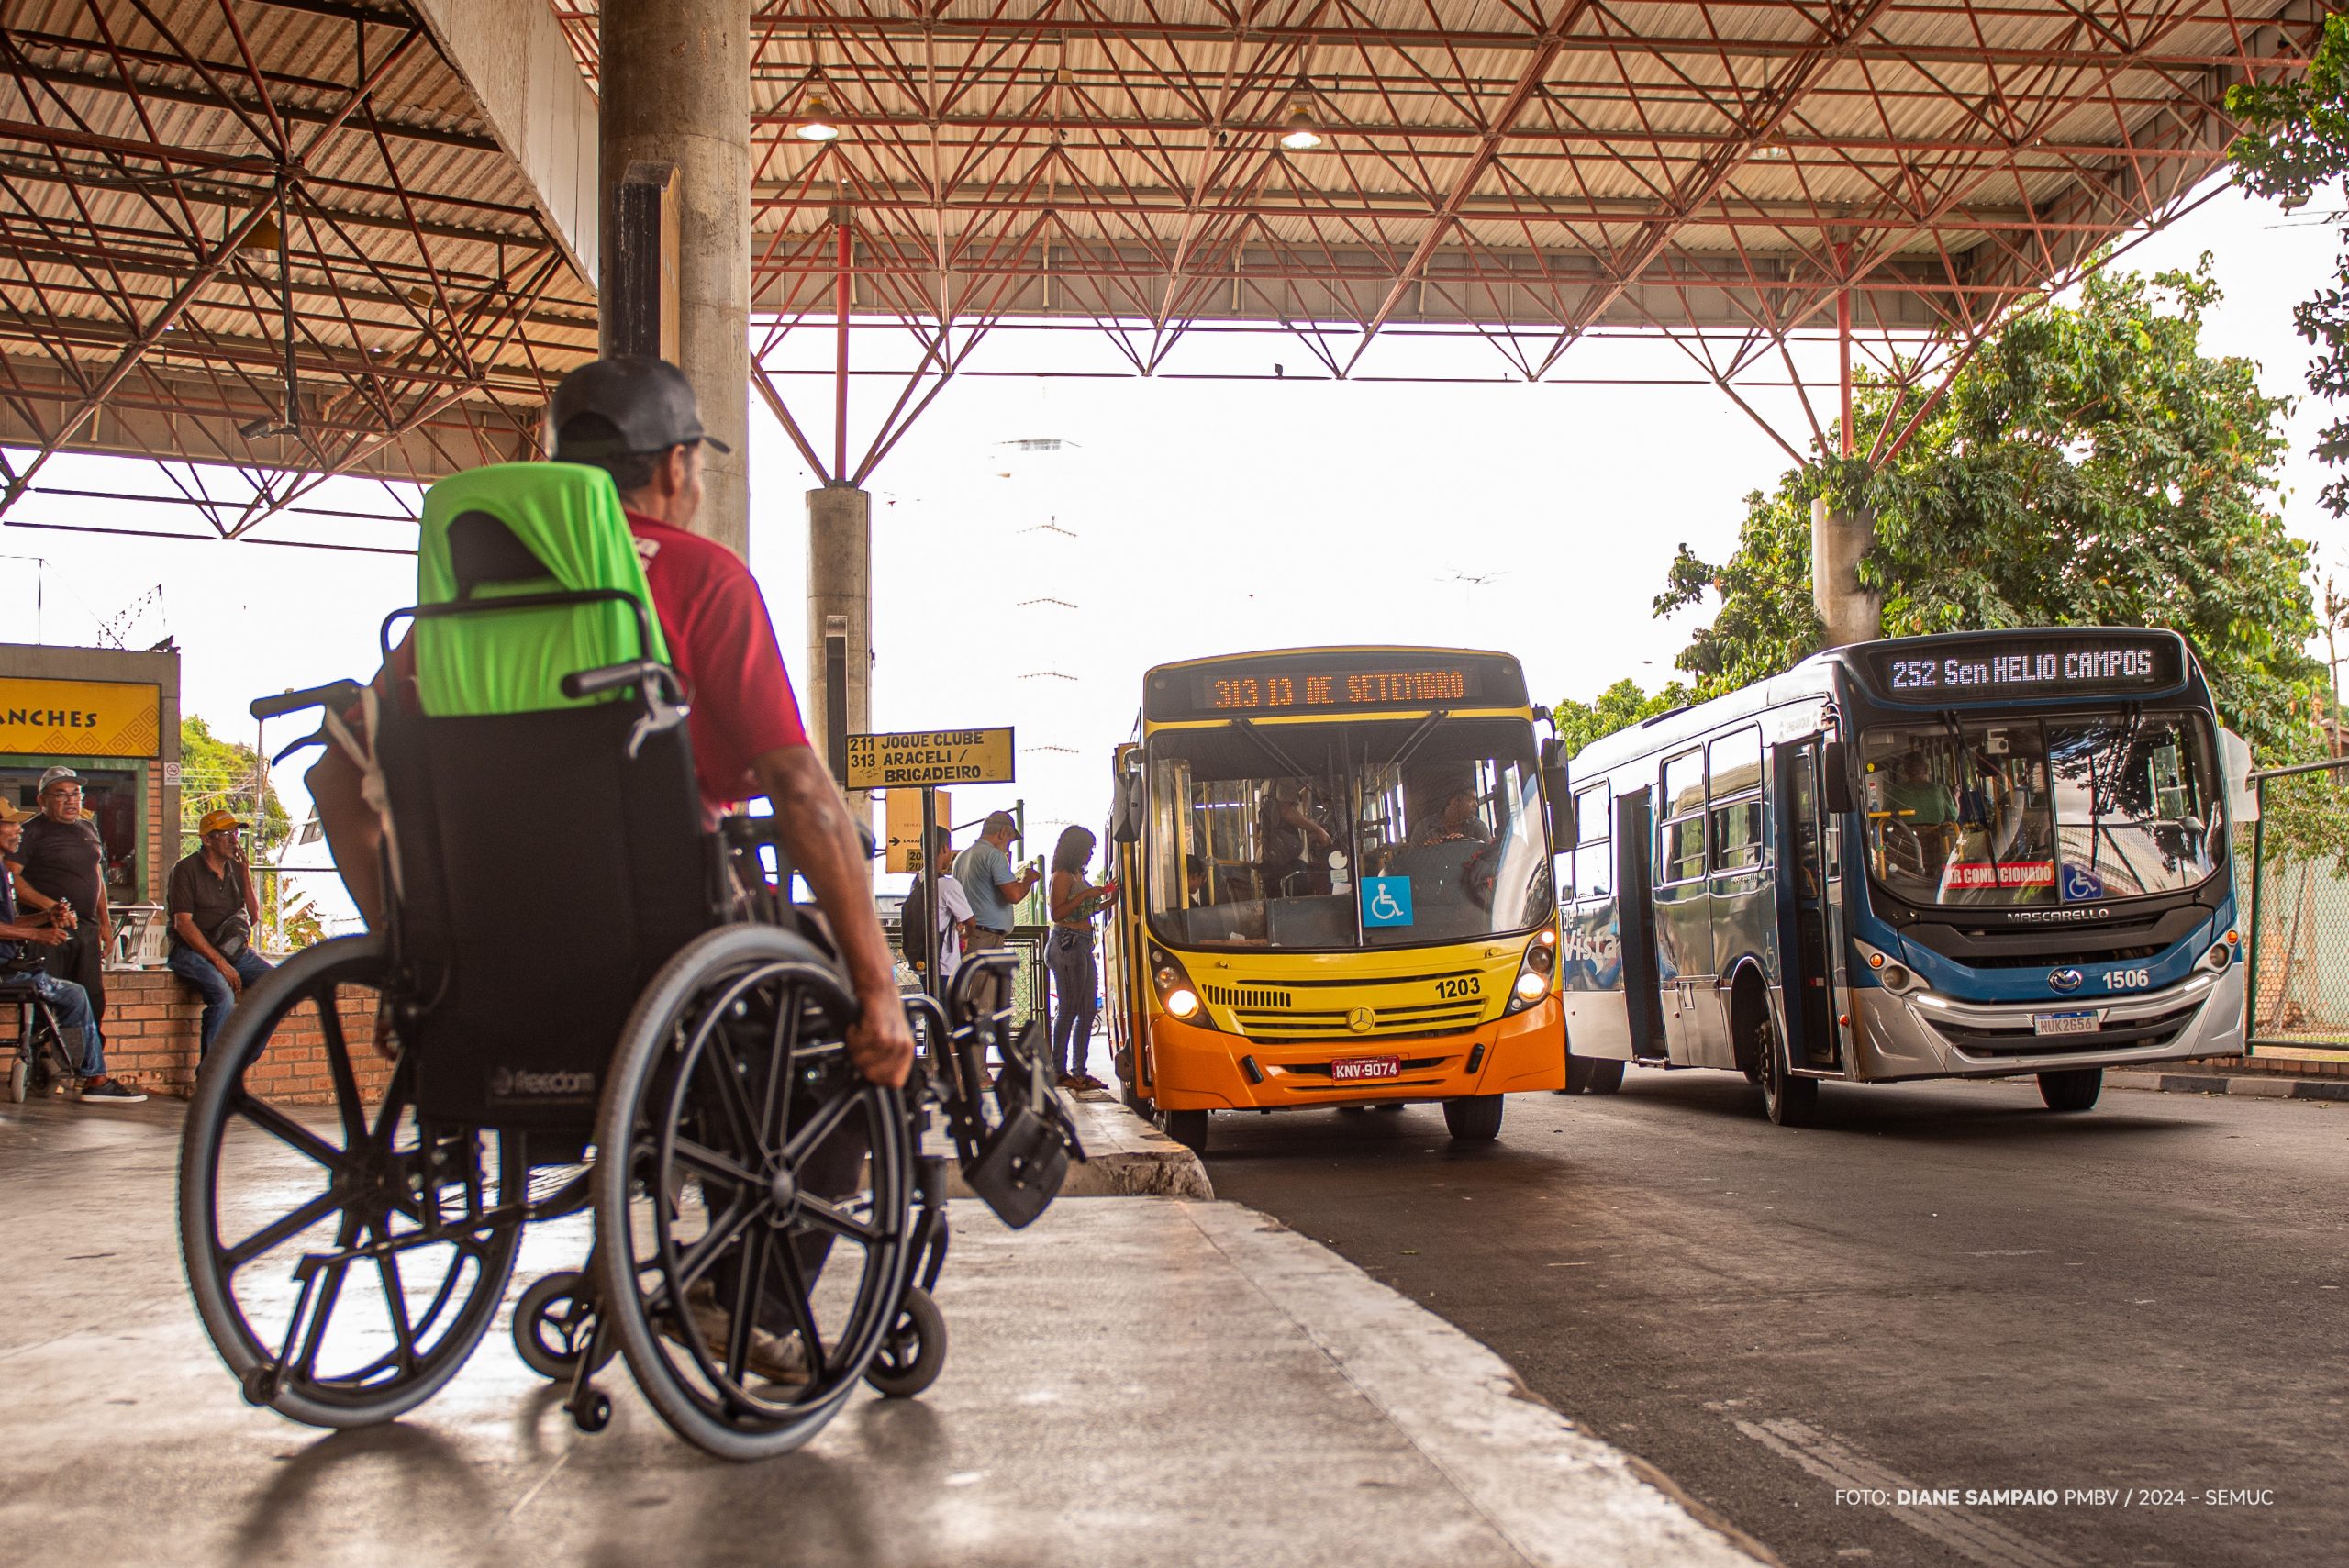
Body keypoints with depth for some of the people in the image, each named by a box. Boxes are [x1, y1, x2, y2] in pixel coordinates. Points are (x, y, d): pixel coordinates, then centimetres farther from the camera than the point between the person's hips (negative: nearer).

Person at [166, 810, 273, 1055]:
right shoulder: (186, 870, -5)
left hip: (234, 950, 6)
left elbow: (254, 917, 12)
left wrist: (246, 876, 0)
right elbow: (183, 924, -13)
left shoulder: (236, 869, 13)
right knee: (223, 994, -33)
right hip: (193, 951, -6)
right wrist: (220, 963, -19)